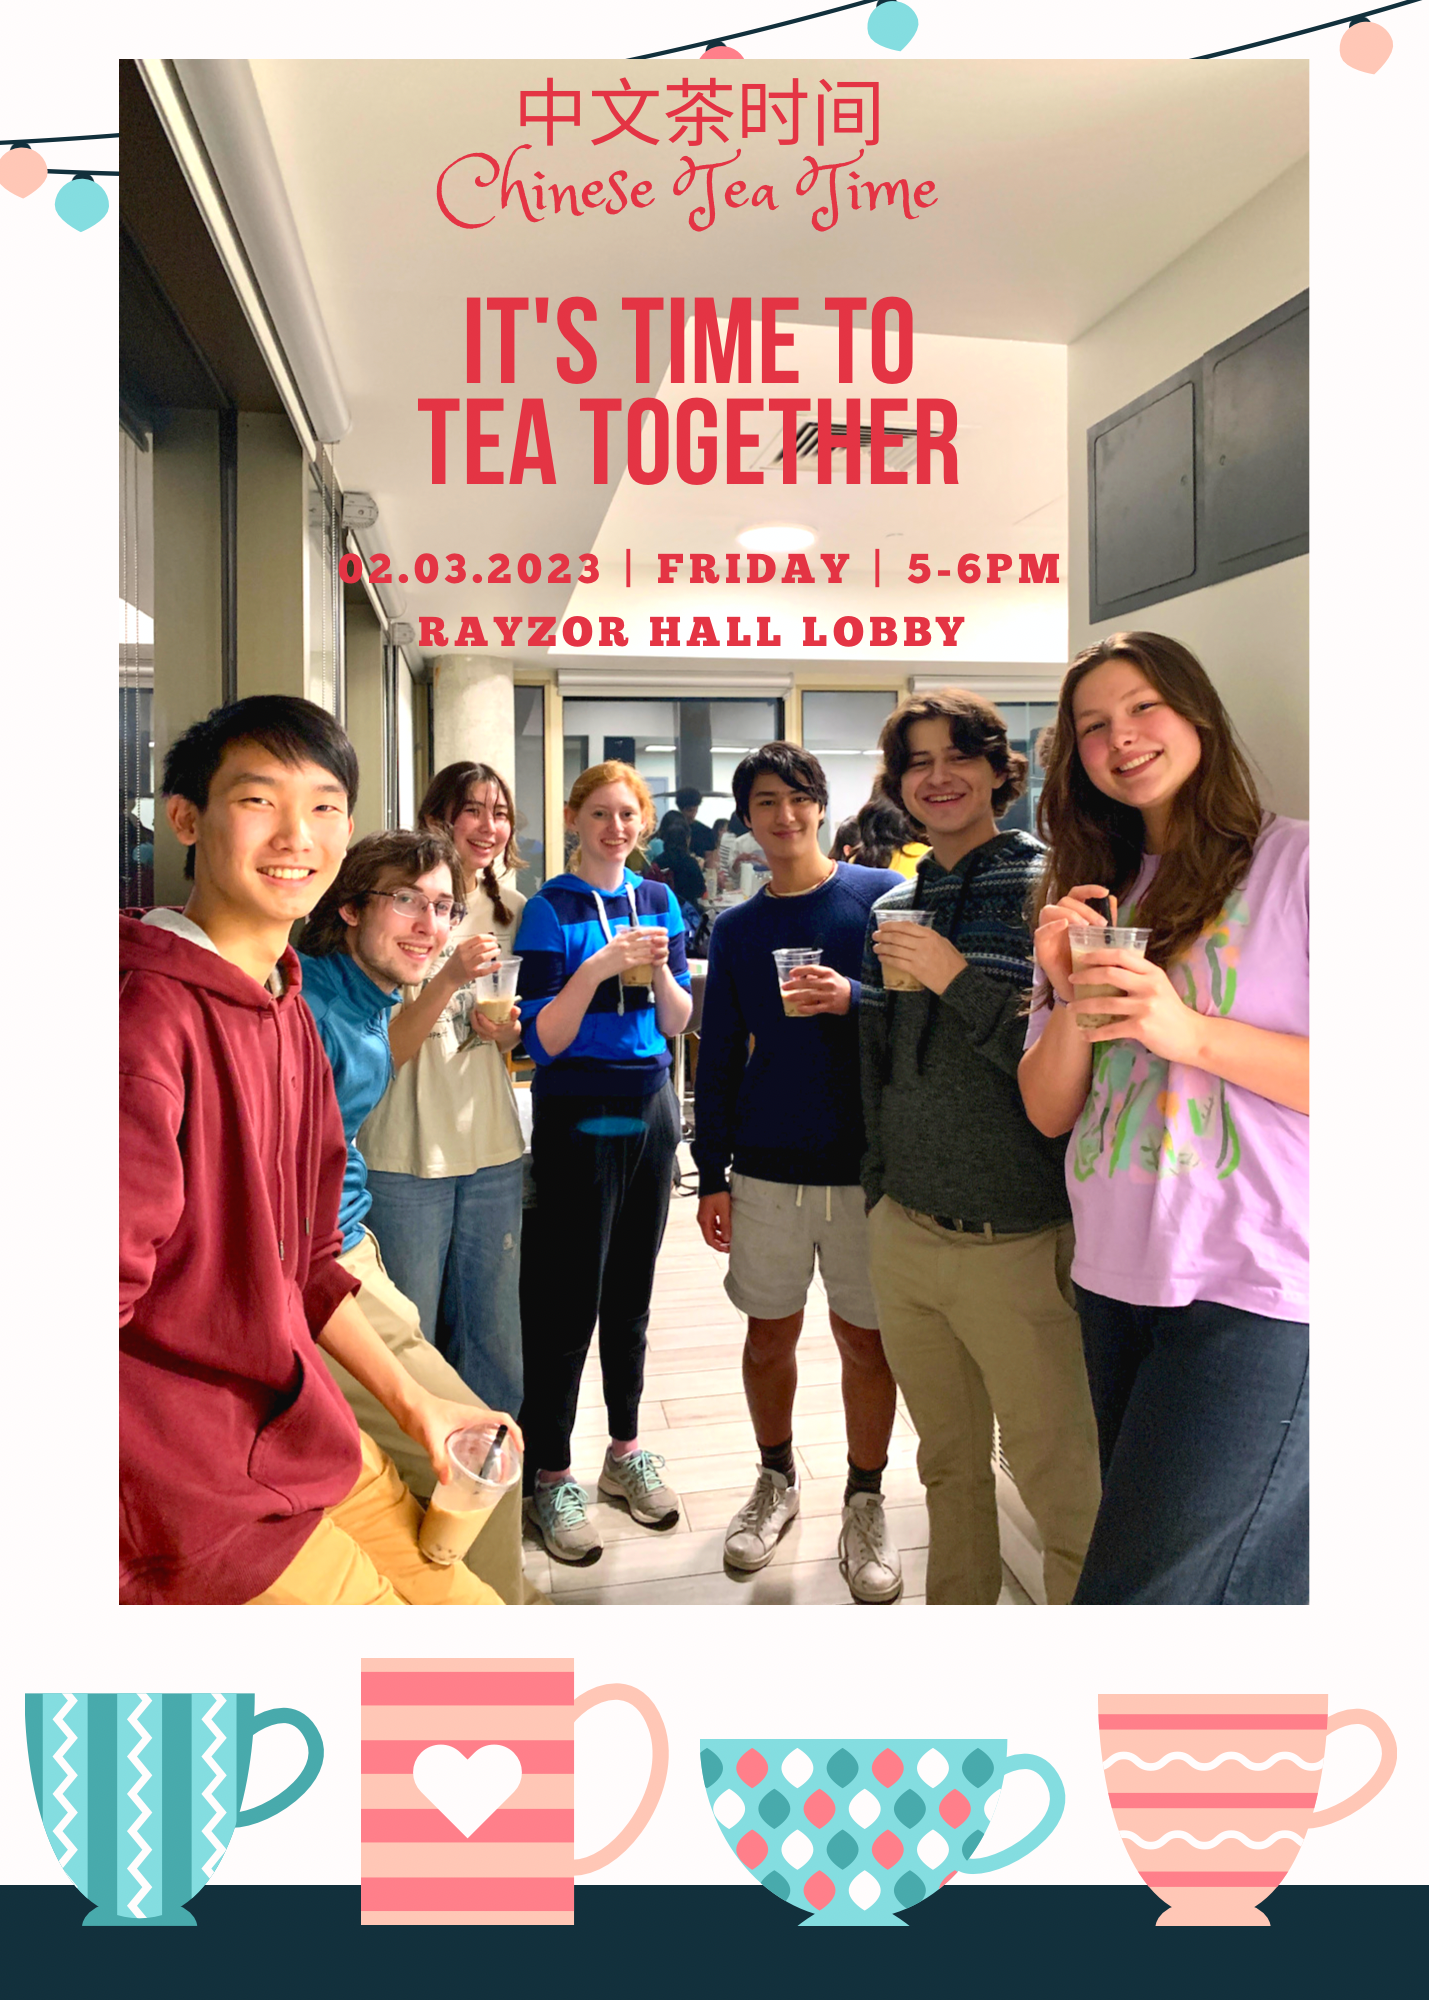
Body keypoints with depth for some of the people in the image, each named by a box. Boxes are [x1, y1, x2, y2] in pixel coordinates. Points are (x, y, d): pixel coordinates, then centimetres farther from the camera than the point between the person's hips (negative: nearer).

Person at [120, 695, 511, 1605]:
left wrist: (413, 1401, 12)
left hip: (304, 1440, 8)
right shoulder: (149, 1011, -21)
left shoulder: (291, 1011, 8)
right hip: (187, 1486, -8)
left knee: (473, 1603, 15)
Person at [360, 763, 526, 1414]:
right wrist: (450, 978, -24)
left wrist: (508, 1033, -3)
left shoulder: (513, 911, 9)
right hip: (407, 1153, -5)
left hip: (494, 1148, 5)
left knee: (495, 1334, 13)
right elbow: (387, 1050, -11)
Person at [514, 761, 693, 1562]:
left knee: (632, 1292, 14)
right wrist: (599, 966, -26)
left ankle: (626, 1451, 29)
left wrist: (659, 970, -13)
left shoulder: (659, 901, 6)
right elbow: (543, 1038, -14)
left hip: (650, 1109, 5)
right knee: (568, 1301, -1)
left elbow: (678, 1024, 6)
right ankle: (550, 1477, 13)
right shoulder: (551, 910, -8)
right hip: (578, 1119, -5)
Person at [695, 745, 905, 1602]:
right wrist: (712, 1175, 7)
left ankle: (866, 1504, 24)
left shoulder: (882, 895, 0)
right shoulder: (736, 928, 9)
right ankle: (777, 1482, 33)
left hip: (867, 1163, -2)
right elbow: (720, 1058, 10)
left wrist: (854, 998, -21)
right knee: (770, 1336, 11)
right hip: (767, 1170, 3)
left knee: (866, 1340, 5)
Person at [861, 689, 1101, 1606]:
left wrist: (957, 977, -20)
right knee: (949, 1468, 17)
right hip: (905, 1235, 5)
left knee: (1063, 1492, 2)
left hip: (1018, 1245, -5)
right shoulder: (893, 910, 10)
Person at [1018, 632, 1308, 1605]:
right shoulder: (1096, 898, 13)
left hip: (1259, 1291, -5)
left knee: (1147, 1588, -6)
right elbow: (1048, 1111, 9)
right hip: (1117, 1280, 6)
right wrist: (1071, 1002, -9)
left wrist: (1191, 1033, -21)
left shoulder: (1296, 860, -4)